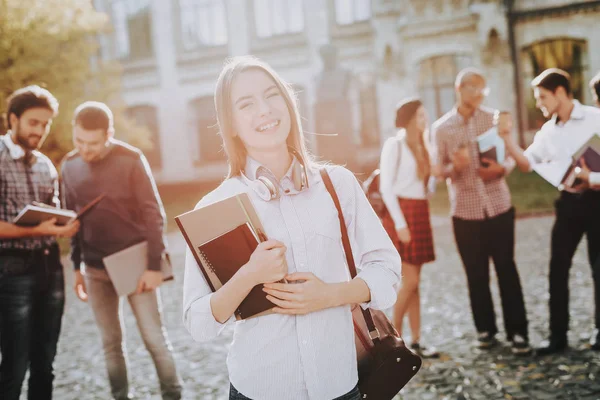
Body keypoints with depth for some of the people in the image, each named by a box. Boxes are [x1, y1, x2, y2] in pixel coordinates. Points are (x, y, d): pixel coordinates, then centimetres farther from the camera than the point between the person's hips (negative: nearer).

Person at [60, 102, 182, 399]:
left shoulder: (131, 159, -10)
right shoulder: (69, 166, 2)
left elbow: (153, 214, -10)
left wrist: (154, 265, -14)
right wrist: (76, 267, 10)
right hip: (95, 269, 4)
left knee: (154, 337, 1)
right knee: (110, 341, 10)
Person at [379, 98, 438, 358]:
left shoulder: (421, 145, 14)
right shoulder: (395, 144, -8)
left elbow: (423, 183, 14)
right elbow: (386, 187, -12)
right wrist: (400, 224, -17)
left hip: (420, 213, 7)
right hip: (402, 213, -7)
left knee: (414, 281, 8)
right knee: (410, 281, -8)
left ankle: (415, 341, 11)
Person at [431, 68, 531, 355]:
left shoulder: (494, 119, 2)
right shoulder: (441, 127, 0)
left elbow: (511, 156, 5)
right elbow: (440, 170, 1)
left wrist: (501, 168, -17)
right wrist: (454, 167, -21)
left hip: (499, 207, 0)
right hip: (465, 212, 0)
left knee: (506, 269, 3)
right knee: (476, 274, 7)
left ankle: (517, 331, 9)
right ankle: (485, 329, 20)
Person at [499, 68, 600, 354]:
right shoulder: (548, 131, 8)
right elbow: (527, 163, 6)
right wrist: (508, 139, -5)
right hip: (569, 202, 5)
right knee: (558, 268, 3)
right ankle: (557, 334, 11)